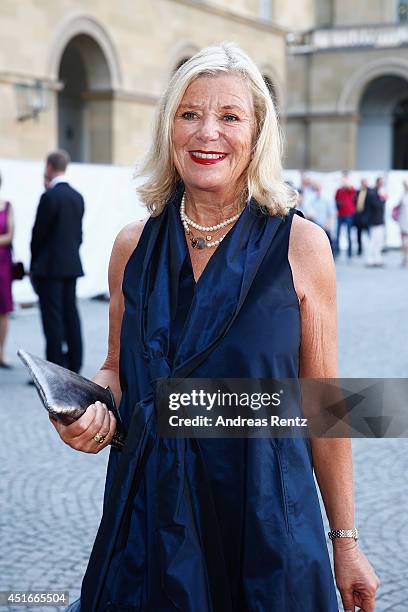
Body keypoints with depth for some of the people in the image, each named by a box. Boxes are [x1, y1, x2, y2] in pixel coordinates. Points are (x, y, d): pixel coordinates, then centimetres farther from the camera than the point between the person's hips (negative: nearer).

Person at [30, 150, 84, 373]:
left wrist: (33, 265, 2)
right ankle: (73, 367, 13)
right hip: (71, 265, 7)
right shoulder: (77, 197, 9)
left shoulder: (49, 197, -14)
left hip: (50, 267, -7)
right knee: (71, 315, 10)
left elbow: (38, 233, -10)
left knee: (53, 319, -4)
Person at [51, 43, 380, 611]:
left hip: (265, 514, -2)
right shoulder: (133, 246, 2)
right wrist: (93, 408, -7)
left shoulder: (300, 245, -6)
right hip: (148, 515, 3)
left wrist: (346, 542, 0)